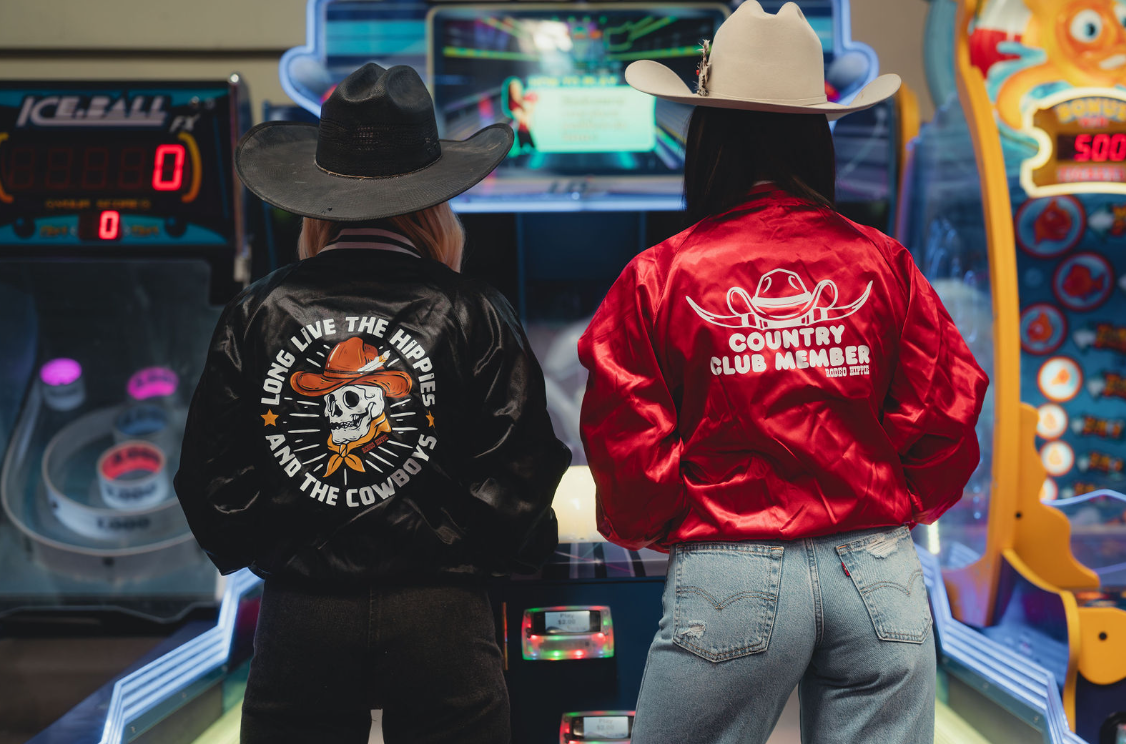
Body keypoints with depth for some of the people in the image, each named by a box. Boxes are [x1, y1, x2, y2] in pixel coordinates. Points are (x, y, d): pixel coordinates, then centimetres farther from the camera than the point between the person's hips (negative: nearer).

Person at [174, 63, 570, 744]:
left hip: (298, 615, 2)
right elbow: (517, 468, -6)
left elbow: (210, 474, 2)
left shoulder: (256, 314, -2)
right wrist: (522, 547, 14)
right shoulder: (471, 312, -6)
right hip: (439, 611, -1)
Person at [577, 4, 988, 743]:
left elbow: (625, 443, -4)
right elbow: (949, 409, 2)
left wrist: (660, 531, 16)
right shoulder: (882, 263, 1)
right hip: (879, 574, 3)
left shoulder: (660, 277, -4)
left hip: (730, 579, -2)